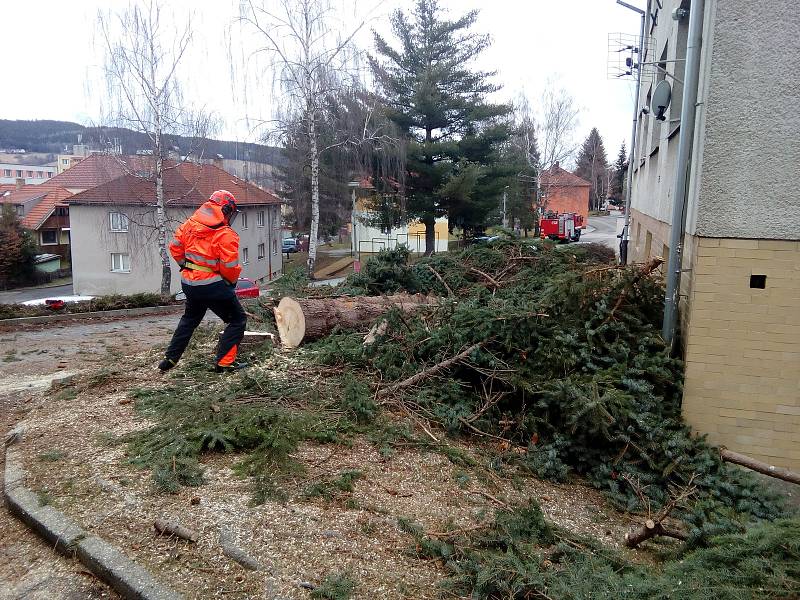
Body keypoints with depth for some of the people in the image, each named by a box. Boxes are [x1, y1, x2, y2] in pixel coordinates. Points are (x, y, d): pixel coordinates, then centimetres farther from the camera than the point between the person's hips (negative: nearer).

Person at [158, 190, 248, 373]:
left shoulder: (189, 224, 3)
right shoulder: (226, 235, -17)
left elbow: (175, 247, 10)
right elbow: (230, 267, -18)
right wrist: (233, 281, 2)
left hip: (188, 283, 7)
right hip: (213, 285, -7)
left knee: (189, 319, 29)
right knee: (238, 320, 6)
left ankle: (170, 359, 31)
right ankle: (225, 362, 0)